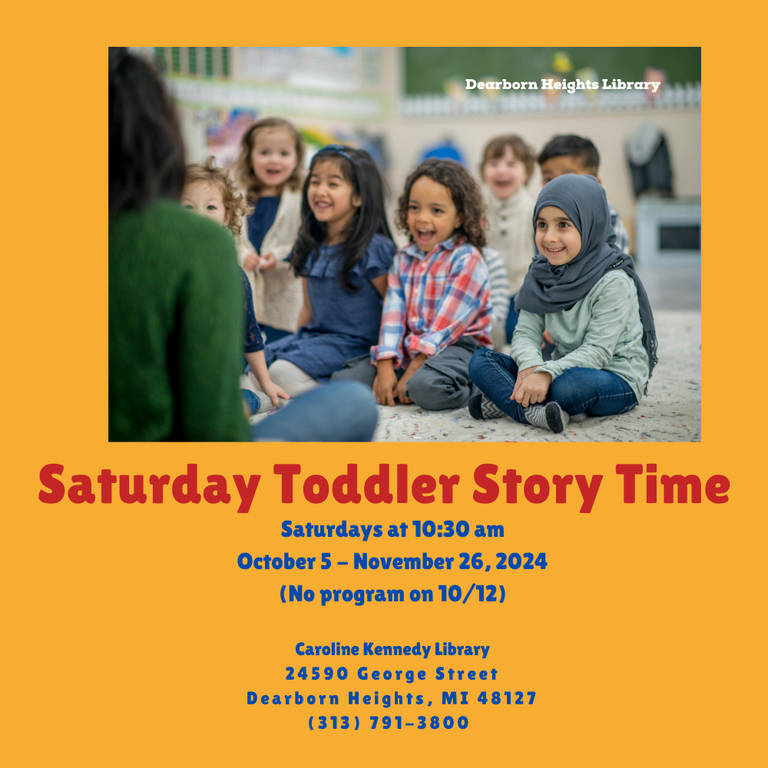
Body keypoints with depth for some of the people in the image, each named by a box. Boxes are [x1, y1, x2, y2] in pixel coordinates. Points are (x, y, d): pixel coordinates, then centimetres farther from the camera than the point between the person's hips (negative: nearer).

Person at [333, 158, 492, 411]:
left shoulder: (466, 260, -9)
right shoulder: (404, 258, 13)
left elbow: (447, 324, -15)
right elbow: (393, 313, 1)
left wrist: (412, 371, -19)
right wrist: (385, 367, -12)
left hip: (456, 346, -6)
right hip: (407, 347, 6)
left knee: (425, 387, -38)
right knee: (344, 379, -8)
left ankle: (469, 389, -7)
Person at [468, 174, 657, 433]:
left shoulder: (613, 282, -17)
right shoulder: (541, 274, 3)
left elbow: (597, 351, -22)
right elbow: (525, 332, -1)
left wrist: (547, 373, -35)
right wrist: (530, 365, -25)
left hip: (618, 380, -7)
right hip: (564, 369, 7)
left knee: (571, 383, -42)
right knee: (480, 361, -10)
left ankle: (505, 402, -21)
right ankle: (535, 411, -32)